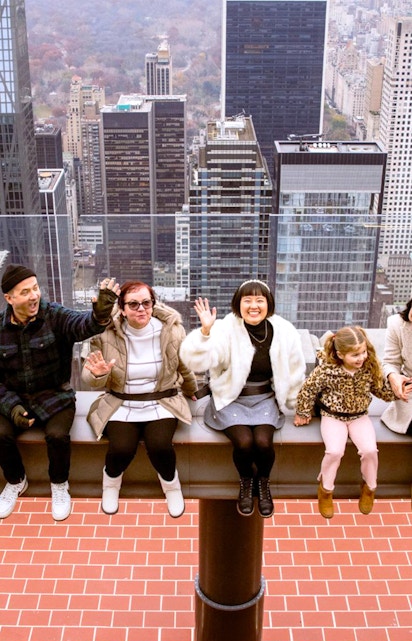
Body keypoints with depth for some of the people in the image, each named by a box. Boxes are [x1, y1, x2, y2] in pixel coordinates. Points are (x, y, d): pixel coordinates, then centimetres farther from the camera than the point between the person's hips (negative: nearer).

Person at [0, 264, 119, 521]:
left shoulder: (54, 315, -13)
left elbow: (82, 324, -37)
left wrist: (100, 315, -61)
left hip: (55, 396, -2)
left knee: (57, 435, -27)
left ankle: (60, 486, 5)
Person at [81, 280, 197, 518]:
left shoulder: (172, 330, -8)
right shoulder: (106, 334, -9)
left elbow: (185, 368, 10)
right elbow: (90, 380, -5)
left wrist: (192, 392, 26)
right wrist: (98, 374, -29)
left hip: (161, 403, 0)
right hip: (121, 404, 0)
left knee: (160, 445, -26)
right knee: (122, 448, -25)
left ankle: (171, 484, 10)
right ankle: (111, 481, 14)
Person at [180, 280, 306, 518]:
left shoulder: (284, 331, -5)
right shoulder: (226, 329, -14)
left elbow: (295, 372, 9)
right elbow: (196, 361, -26)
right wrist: (205, 331, -41)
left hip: (265, 400, 2)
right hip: (232, 400, -2)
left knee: (263, 442, -23)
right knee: (244, 442, -26)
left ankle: (264, 484, 11)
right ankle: (246, 482, 9)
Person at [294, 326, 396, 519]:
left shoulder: (370, 369, -12)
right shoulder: (326, 370, -22)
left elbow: (383, 391, 3)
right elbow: (308, 389, -8)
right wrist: (303, 413, 2)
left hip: (359, 416, 3)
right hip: (333, 416, -2)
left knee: (370, 449, -20)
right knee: (335, 451, -25)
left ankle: (369, 487, 12)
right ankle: (326, 489, 5)